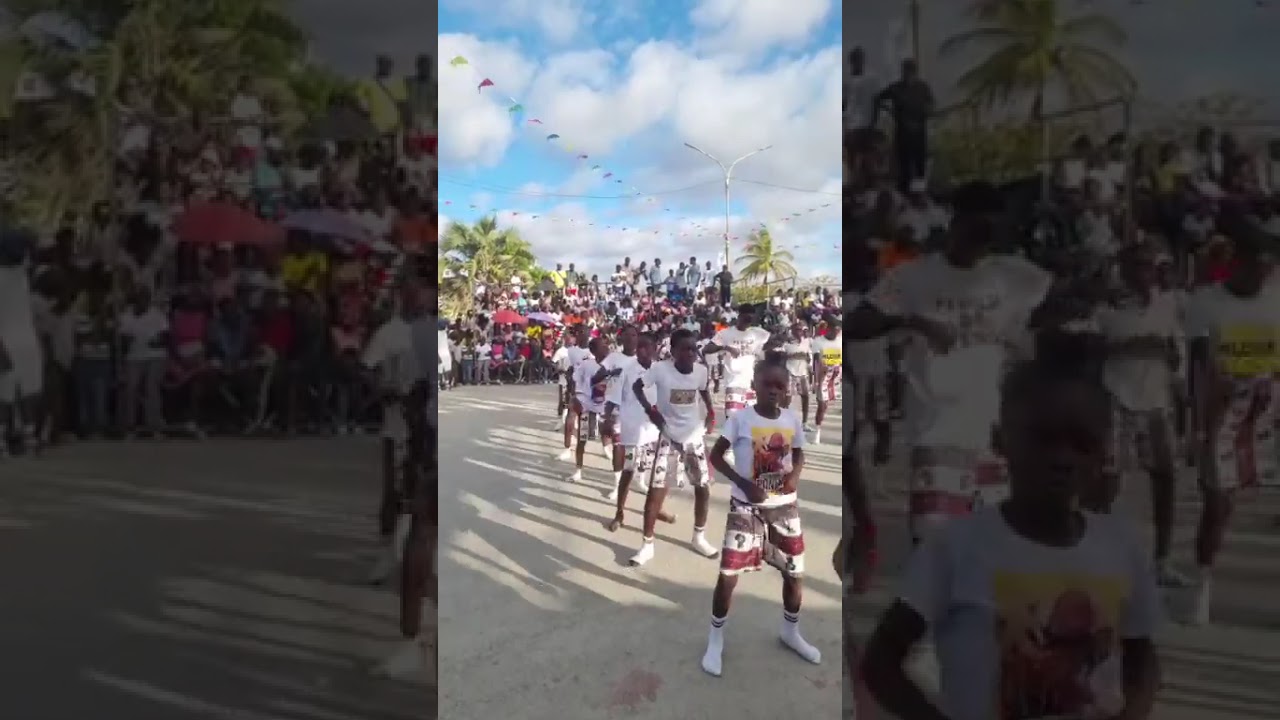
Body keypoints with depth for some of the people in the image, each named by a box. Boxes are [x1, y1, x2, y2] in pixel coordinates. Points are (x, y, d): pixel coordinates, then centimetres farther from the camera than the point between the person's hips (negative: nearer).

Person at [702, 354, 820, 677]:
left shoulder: (792, 419, -2)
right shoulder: (740, 419, -13)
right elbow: (716, 456, -9)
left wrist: (794, 475, -10)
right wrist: (744, 483, -21)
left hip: (784, 507, 4)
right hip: (746, 507, -4)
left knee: (795, 574, 14)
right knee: (728, 575, -4)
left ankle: (790, 632, 39)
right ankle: (715, 640, 17)